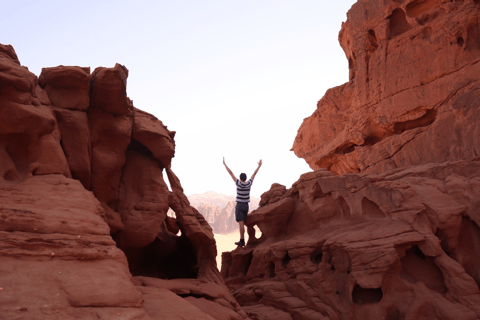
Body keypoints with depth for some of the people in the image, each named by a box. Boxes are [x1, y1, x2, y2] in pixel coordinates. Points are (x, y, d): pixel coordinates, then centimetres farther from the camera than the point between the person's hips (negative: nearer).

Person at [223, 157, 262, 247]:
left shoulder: (239, 183, -12)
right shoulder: (249, 183, -2)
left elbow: (231, 173, -8)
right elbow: (254, 174, 11)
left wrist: (224, 164, -2)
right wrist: (259, 165, 24)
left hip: (239, 206, -5)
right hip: (246, 206, 5)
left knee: (241, 224, -9)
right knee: (242, 224, 12)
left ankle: (242, 241, -14)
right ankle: (241, 240, 11)